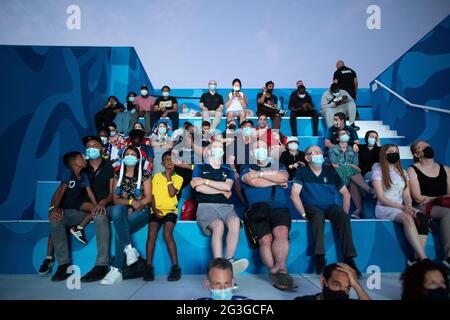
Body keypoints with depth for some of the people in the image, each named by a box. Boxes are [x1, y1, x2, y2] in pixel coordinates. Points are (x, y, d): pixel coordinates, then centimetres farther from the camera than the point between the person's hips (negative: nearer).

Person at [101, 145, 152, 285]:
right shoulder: (118, 175, 12)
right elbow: (115, 199, 4)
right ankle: (129, 248, -32)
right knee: (117, 210, -35)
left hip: (140, 211, -2)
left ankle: (117, 270, -22)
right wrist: (130, 202, -16)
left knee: (120, 229, -31)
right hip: (123, 211, 2)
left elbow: (148, 198, -1)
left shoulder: (145, 174, 4)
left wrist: (132, 208, -16)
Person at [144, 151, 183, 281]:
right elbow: (151, 195, 9)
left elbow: (171, 193, -10)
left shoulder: (178, 178, 6)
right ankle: (148, 266, -13)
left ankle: (175, 266, -17)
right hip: (157, 210, 2)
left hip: (170, 210, -2)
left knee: (167, 233, -25)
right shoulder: (156, 176, 13)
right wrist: (154, 209, -6)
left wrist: (168, 177, -5)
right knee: (151, 233, -22)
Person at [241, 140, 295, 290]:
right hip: (257, 210, -1)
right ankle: (280, 272, -25)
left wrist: (260, 173, 2)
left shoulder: (278, 166, 27)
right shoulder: (246, 168, 20)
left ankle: (278, 268, -37)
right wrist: (277, 181, 7)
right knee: (265, 239, -25)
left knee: (281, 232, -29)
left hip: (279, 208, 2)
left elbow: (283, 177, 2)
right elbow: (254, 182, -3)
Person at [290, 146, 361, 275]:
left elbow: (346, 193, 15)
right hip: (312, 207, -3)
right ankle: (320, 258, -34)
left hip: (331, 207, 3)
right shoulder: (302, 172, 4)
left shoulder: (330, 171, 14)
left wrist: (345, 213, 2)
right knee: (318, 215, -37)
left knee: (343, 217, -29)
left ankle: (349, 259, -27)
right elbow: (294, 195, -7)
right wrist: (304, 214, -16)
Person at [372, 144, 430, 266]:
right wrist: (402, 207, -18)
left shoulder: (402, 172, 17)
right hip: (384, 208, -5)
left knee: (422, 218, -26)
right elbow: (381, 198, -8)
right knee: (407, 218, -34)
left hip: (401, 208, 5)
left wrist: (408, 206, -15)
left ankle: (417, 257, -28)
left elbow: (407, 195, 8)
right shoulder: (378, 171, -1)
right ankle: (424, 259, -35)